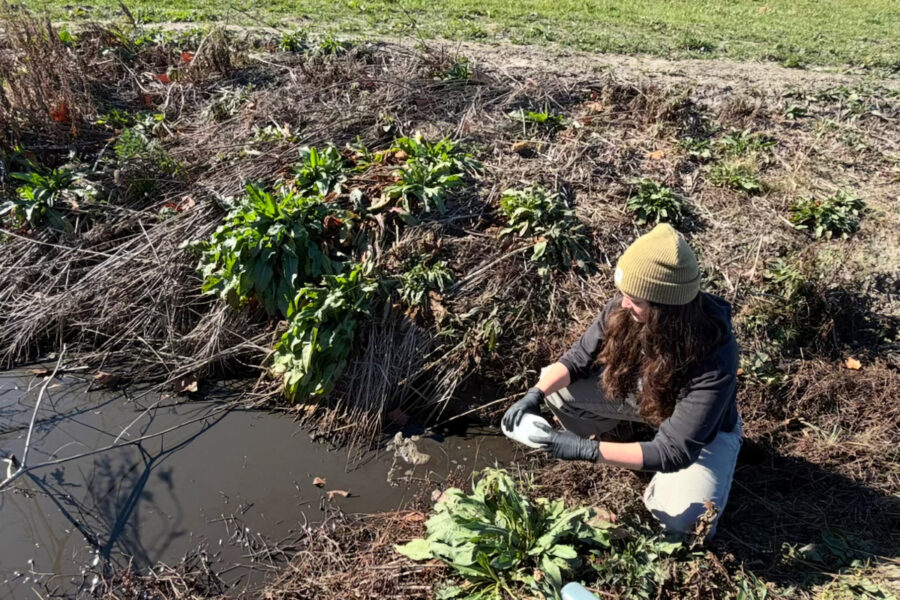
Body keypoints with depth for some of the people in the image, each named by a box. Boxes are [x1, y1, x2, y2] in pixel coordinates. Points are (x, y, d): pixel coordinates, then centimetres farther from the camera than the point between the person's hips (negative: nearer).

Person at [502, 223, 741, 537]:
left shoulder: (714, 361, -40)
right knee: (556, 386, -16)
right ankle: (594, 434, 15)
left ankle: (661, 491, 9)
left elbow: (674, 451, -37)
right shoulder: (625, 309, -27)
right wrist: (536, 393, -30)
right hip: (644, 394, 4)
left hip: (704, 428, -4)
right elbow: (579, 357, -12)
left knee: (685, 522, -27)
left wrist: (586, 450, -43)